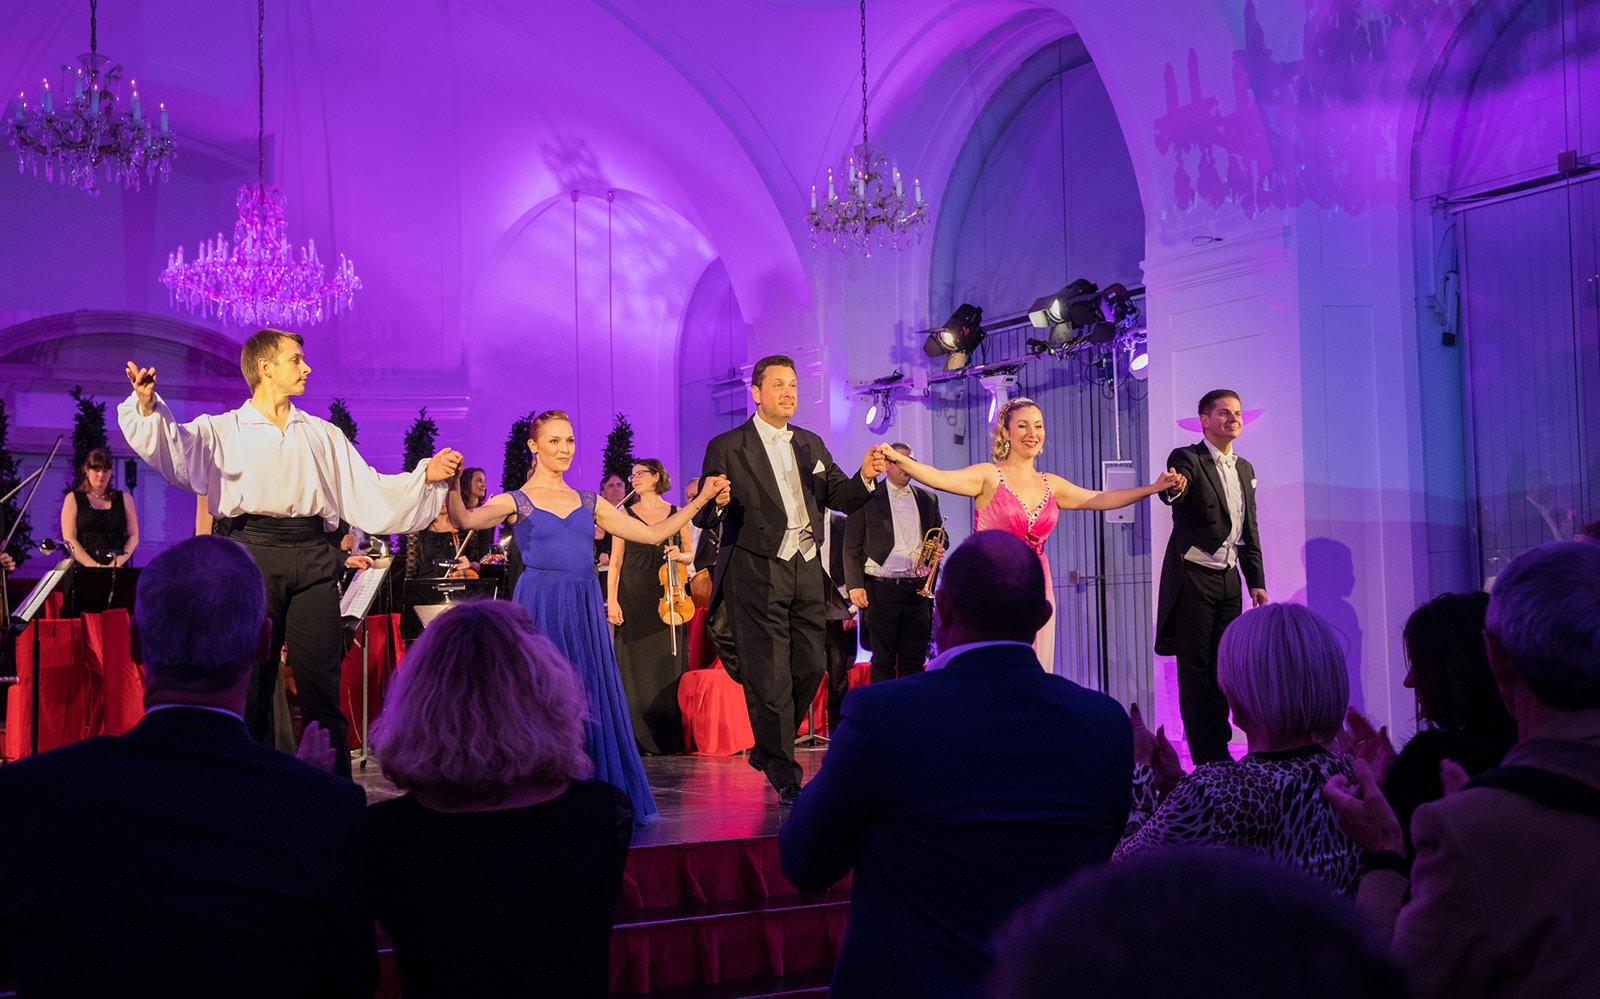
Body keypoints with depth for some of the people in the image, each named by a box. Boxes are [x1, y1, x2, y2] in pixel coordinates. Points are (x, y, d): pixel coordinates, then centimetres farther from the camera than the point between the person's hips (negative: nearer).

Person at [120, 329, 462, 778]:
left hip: (313, 558, 2)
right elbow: (173, 447, -6)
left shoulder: (325, 435, 21)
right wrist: (147, 406, -25)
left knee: (321, 682, -3)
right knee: (251, 681, 1)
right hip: (253, 553, -1)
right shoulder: (223, 430, 12)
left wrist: (427, 475, 3)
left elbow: (369, 491, 15)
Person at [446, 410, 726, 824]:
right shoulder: (515, 502, 3)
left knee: (592, 705, 4)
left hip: (585, 612, 4)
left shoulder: (589, 504, 15)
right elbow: (465, 521, -15)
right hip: (539, 610, -4)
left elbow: (653, 533, 14)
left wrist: (701, 499, 9)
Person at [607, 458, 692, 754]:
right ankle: (638, 737, 3)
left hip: (668, 597, 1)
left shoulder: (677, 514, 9)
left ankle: (668, 736, 7)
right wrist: (611, 600, -6)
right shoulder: (625, 514, 7)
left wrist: (679, 555, -8)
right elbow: (615, 561, 3)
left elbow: (690, 555, 16)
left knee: (668, 665, 1)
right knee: (635, 666, -2)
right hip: (634, 598, -1)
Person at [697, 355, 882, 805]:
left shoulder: (812, 444, 15)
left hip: (807, 570, 6)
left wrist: (865, 477, -9)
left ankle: (767, 750, 29)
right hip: (758, 573, -5)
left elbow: (840, 498, 11)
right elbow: (705, 517, -5)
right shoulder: (727, 448, -2)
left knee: (810, 667, 8)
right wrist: (717, 503, -28)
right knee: (769, 677, -3)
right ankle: (783, 773, 8)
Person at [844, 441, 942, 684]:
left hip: (919, 589, 4)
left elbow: (940, 537, 25)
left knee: (915, 661, 5)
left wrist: (937, 546, 0)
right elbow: (851, 547, 2)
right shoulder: (868, 498, 4)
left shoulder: (928, 499, 16)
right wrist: (855, 586, -8)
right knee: (883, 663, -1)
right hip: (882, 589, -4)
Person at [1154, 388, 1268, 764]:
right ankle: (1207, 761, 0)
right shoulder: (1187, 459, -6)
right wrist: (1172, 489, -53)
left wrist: (1257, 581, 12)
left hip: (1229, 579, 7)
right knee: (1195, 670, -3)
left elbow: (1250, 531, 18)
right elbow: (1172, 491, -28)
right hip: (1193, 578, -6)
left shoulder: (1244, 469, 15)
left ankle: (1221, 751, 15)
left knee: (1221, 667, 9)